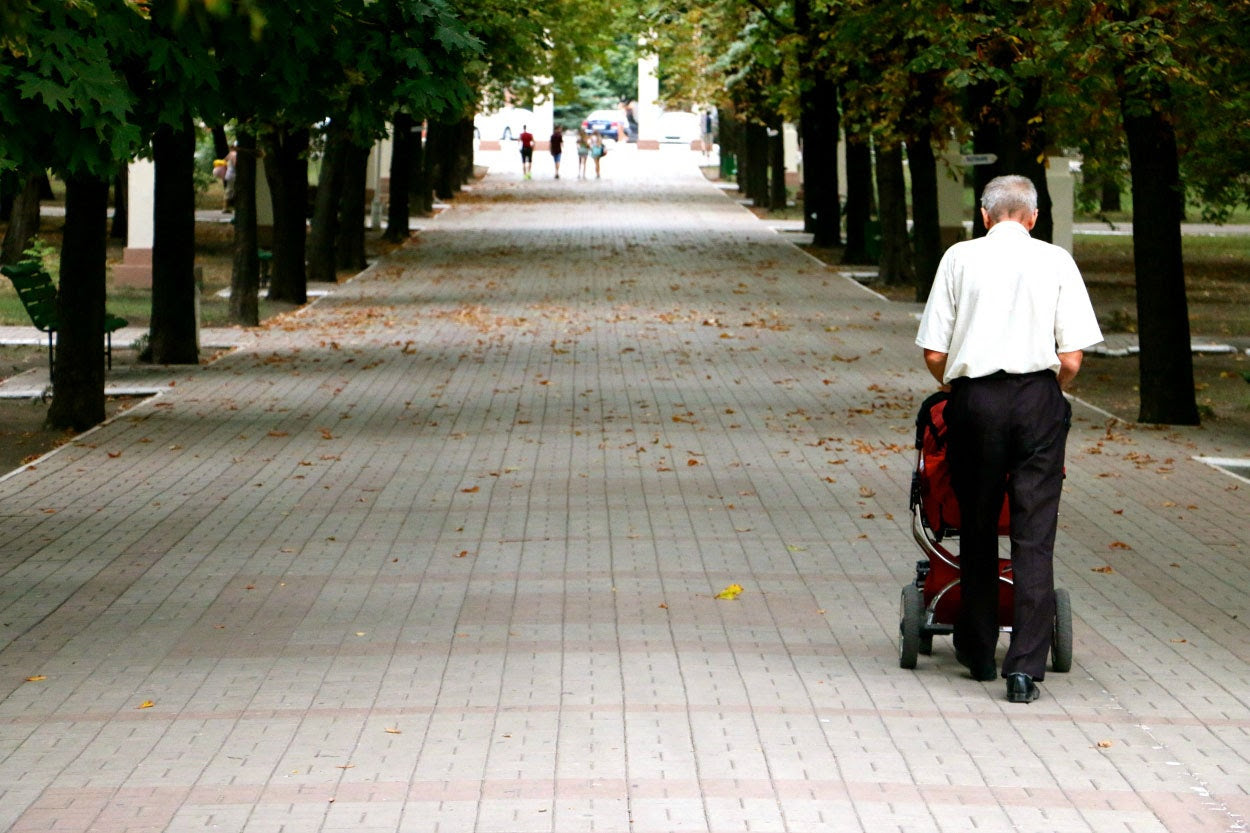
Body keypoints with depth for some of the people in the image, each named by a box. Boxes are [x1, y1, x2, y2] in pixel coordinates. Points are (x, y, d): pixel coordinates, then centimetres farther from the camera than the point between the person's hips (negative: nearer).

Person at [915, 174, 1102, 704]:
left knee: (976, 527, 14)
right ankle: (1025, 667, -7)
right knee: (1034, 535, -1)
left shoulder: (960, 259, 4)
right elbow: (1071, 358, -1)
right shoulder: (1056, 262, 4)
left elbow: (934, 353, 1)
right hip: (1038, 401, -1)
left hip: (975, 401, 1)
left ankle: (978, 651, 25)